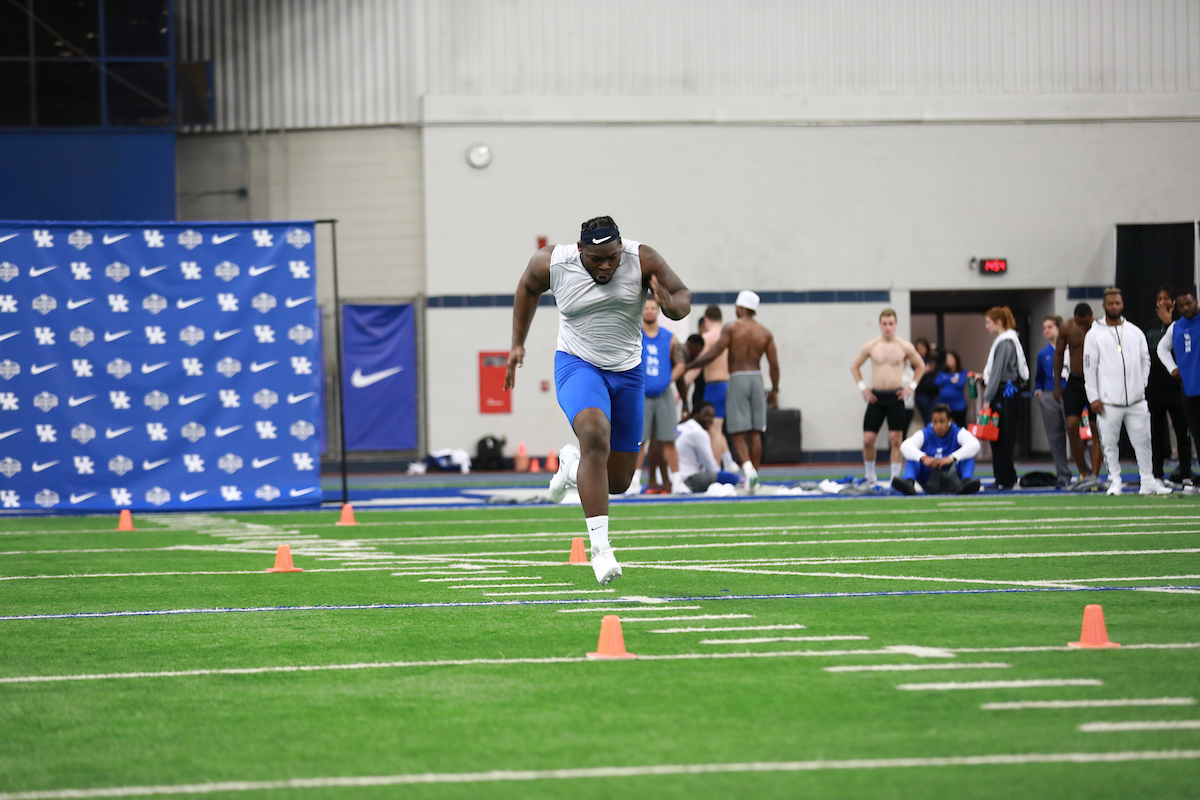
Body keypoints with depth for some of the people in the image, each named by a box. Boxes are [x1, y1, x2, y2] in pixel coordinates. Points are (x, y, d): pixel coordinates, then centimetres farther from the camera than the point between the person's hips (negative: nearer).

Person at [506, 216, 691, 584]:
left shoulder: (642, 260, -15)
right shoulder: (552, 263, -14)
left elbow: (683, 296, -4)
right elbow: (528, 288, 8)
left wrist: (672, 305, -28)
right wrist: (517, 344, 11)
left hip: (628, 372, 3)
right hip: (578, 365, -3)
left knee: (618, 482, 6)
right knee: (595, 436, -33)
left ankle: (572, 464, 43)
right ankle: (600, 546, -34)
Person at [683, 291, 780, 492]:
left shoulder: (731, 329, -6)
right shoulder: (765, 333, 6)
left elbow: (713, 353, -13)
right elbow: (774, 364, 4)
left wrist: (687, 367, -5)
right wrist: (774, 390, 14)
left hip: (737, 379, -4)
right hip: (756, 378, 4)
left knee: (738, 433, -3)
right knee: (755, 432, 8)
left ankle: (748, 469, -26)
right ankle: (754, 479, 9)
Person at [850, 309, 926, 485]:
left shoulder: (905, 347, 0)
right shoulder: (871, 346, 2)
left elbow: (920, 366, 14)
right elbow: (854, 366, 15)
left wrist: (911, 386, 3)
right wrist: (862, 387, 5)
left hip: (896, 397, -1)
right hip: (876, 396, 1)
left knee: (896, 439, -4)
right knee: (868, 439, -4)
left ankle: (895, 477, 3)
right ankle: (870, 477, 12)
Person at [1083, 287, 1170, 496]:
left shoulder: (1135, 332, 12)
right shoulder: (1094, 334, 3)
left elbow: (1145, 360, 18)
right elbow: (1089, 367, 1)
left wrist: (1142, 385, 6)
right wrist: (1093, 397, -5)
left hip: (1136, 399, 2)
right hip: (1108, 400, -2)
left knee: (1143, 440, 1)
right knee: (1109, 443, -1)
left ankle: (1148, 482, 7)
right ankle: (1114, 481, 9)